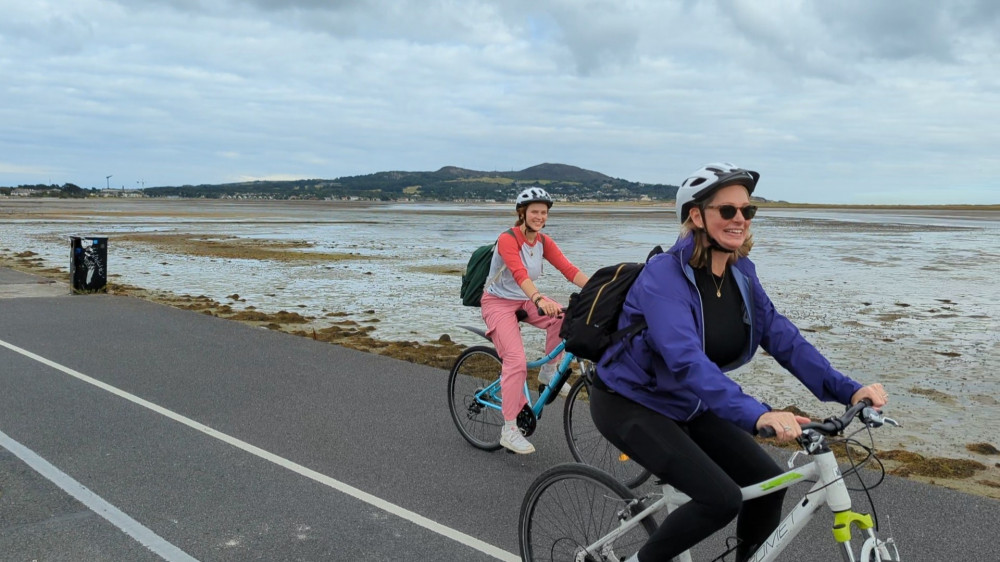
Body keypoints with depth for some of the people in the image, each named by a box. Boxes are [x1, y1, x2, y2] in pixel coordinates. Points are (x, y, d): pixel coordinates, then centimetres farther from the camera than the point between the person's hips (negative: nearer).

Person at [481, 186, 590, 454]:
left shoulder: (544, 242, -3)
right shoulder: (507, 240, -23)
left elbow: (569, 270, -12)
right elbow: (520, 274, -40)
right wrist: (540, 299, -57)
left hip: (525, 300, 6)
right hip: (498, 303, -6)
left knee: (563, 317, -23)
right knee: (517, 360, -22)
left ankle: (549, 371, -1)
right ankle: (509, 430, -14)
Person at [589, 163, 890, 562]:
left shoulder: (741, 273, -4)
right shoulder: (664, 275, -27)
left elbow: (783, 337, -6)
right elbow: (687, 360, -39)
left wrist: (847, 390, -18)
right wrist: (756, 415, -50)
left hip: (688, 405, 7)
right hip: (630, 404, -7)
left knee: (767, 483, -2)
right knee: (722, 499, -19)